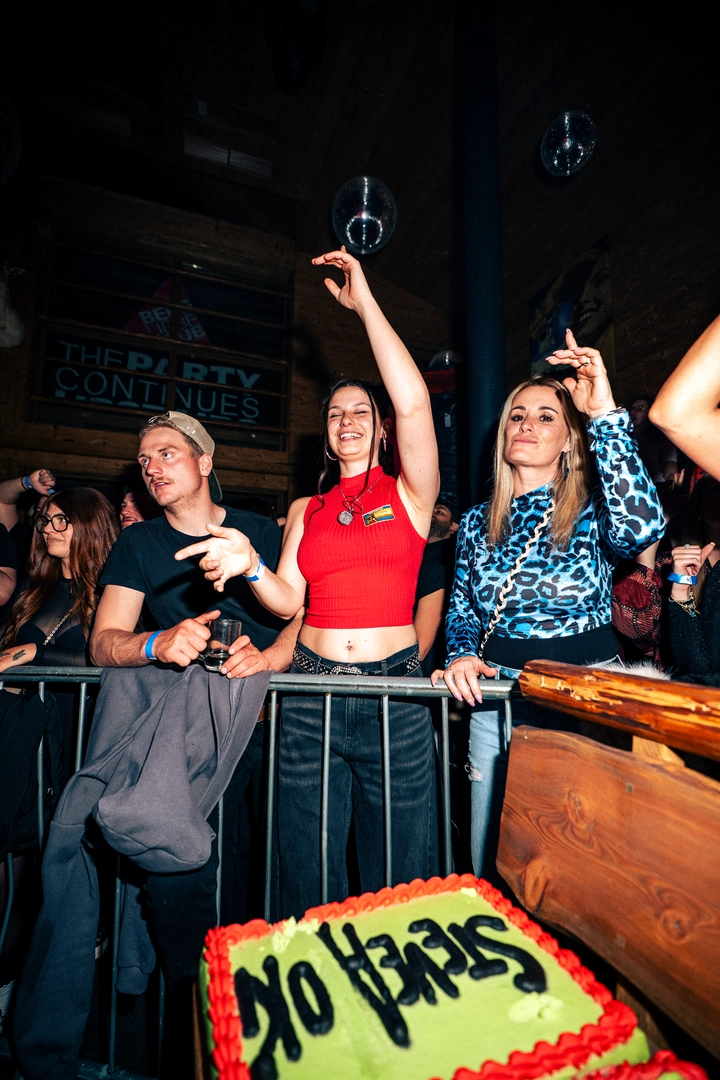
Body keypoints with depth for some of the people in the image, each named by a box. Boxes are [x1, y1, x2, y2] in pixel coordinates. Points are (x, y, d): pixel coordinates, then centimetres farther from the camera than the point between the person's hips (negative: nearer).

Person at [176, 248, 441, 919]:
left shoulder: (409, 495, 4)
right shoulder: (305, 510, 13)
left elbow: (413, 403, -12)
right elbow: (288, 600, 5)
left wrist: (364, 303, -5)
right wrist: (249, 564, -16)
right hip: (312, 689, 3)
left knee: (400, 873, 11)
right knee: (309, 871, 12)